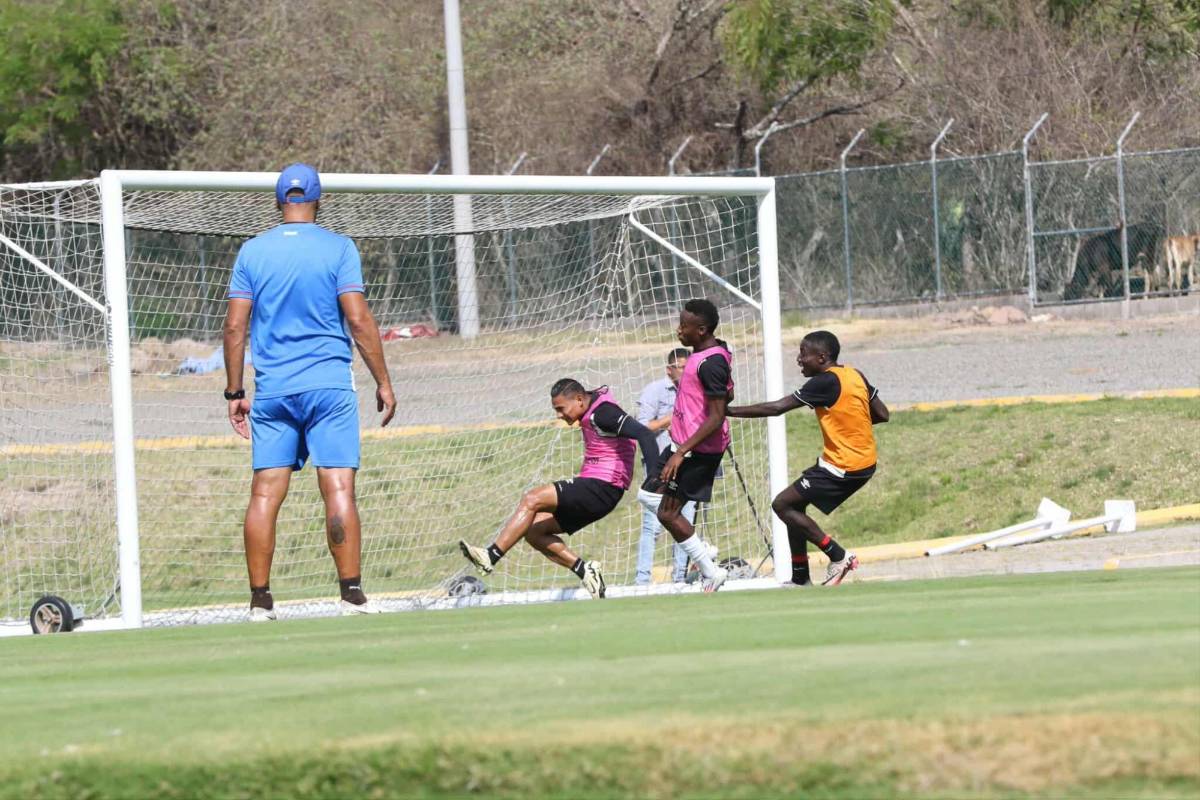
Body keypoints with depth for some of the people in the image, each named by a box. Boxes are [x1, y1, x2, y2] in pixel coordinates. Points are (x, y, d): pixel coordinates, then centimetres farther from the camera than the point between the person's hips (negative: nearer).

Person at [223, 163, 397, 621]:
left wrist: (234, 392, 10)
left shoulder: (252, 252, 7)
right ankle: (352, 595, -8)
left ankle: (260, 601, 0)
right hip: (329, 385, -2)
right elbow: (358, 319, -7)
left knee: (265, 493, 2)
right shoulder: (338, 248, -1)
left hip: (272, 390, 2)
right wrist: (382, 381, 0)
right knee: (338, 488, -4)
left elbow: (235, 326, 4)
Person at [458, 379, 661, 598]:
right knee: (533, 530, 4)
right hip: (593, 490, 10)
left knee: (532, 499, -18)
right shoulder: (589, 414, 14)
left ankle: (490, 556, -19)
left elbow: (644, 434, -23)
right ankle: (584, 570, -2)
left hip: (602, 489, -10)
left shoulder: (603, 412, -15)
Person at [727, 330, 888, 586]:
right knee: (794, 504, 14)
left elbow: (776, 408, -18)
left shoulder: (825, 382, -17)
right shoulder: (854, 375, 8)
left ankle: (838, 556, -2)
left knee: (782, 505, -6)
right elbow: (882, 415, 12)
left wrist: (728, 411, -14)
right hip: (864, 462, 9)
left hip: (843, 466, -9)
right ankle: (800, 579, 17)